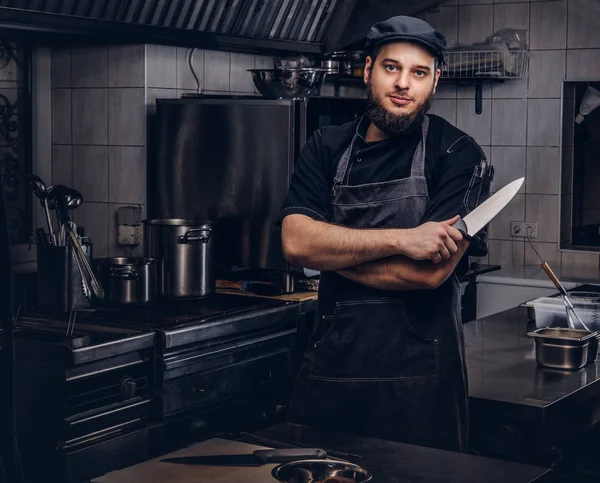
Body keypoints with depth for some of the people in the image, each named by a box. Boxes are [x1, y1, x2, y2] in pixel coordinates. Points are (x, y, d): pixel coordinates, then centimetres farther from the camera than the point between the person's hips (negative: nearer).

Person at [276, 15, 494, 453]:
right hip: (329, 364, 4)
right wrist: (400, 239, -19)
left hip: (417, 377, -3)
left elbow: (431, 271, -16)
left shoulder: (459, 156, -5)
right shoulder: (327, 149, 6)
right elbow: (296, 243, -9)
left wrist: (331, 251, -8)